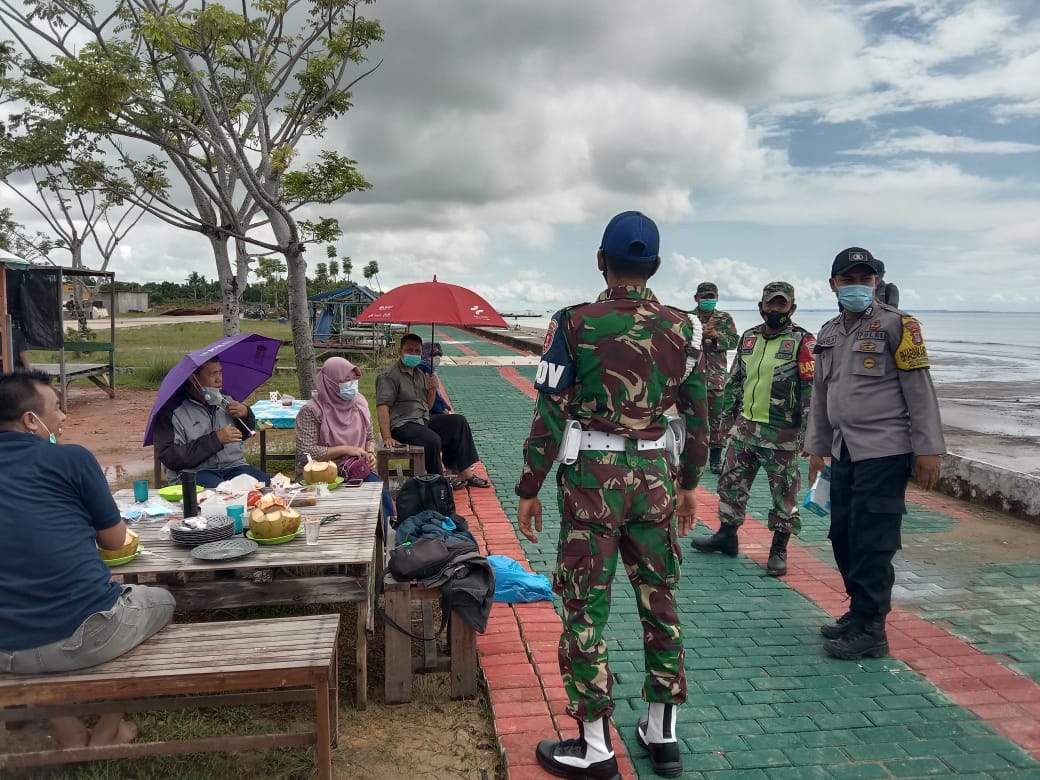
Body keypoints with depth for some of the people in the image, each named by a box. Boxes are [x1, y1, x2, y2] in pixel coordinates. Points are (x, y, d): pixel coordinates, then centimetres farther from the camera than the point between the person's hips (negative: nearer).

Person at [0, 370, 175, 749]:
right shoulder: (71, 457, -6)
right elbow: (115, 540, 4)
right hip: (85, 635, -4)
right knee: (161, 601, 26)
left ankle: (71, 740, 28)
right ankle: (106, 733, 30)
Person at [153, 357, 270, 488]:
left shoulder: (225, 399, 12)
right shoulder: (171, 409, -5)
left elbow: (243, 434, 26)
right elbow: (170, 457, -12)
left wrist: (246, 414, 2)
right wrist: (215, 440, -17)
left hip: (234, 466, 5)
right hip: (194, 471, -5)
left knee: (265, 485, -24)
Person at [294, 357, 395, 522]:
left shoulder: (359, 402, 5)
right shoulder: (311, 411, -11)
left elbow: (370, 437, 17)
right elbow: (306, 453, -17)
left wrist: (370, 454, -5)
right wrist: (345, 449, -17)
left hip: (357, 469, 4)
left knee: (381, 492, -25)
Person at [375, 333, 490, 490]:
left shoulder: (421, 374, 19)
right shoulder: (388, 375, -7)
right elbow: (382, 406, -18)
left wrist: (432, 390, 0)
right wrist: (387, 437, -28)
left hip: (424, 420, 9)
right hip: (402, 425, -9)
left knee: (459, 422, -1)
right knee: (432, 440, -32)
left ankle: (465, 473, -2)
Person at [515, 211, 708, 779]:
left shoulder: (574, 324, -9)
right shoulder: (683, 328, 2)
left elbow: (550, 416, -9)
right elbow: (696, 416, 7)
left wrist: (529, 490, -1)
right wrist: (688, 483, 19)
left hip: (592, 476, -4)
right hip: (655, 475, 4)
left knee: (586, 608, 6)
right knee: (659, 602, 15)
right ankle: (662, 733, 30)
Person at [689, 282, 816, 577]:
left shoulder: (802, 342, -7)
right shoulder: (749, 338, 10)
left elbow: (811, 390, -10)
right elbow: (734, 379, 18)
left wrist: (807, 432, -14)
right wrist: (727, 414, 15)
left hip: (781, 434, -5)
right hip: (744, 428, 6)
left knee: (784, 492, 4)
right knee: (731, 482, 13)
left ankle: (779, 550, 16)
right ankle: (726, 535, 28)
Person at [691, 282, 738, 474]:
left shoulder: (725, 319, 10)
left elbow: (733, 341, -2)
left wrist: (717, 336, -19)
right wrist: (701, 334, -23)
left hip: (717, 376, 1)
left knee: (718, 416, 4)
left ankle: (716, 458, 14)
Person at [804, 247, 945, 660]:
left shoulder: (896, 324, -6)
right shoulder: (828, 333, 13)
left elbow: (920, 389, -9)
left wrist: (927, 449, -12)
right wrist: (816, 447, 18)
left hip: (884, 452, -7)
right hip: (844, 452, 7)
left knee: (872, 542, -5)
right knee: (843, 537, 11)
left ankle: (870, 629, 5)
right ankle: (859, 613, 26)